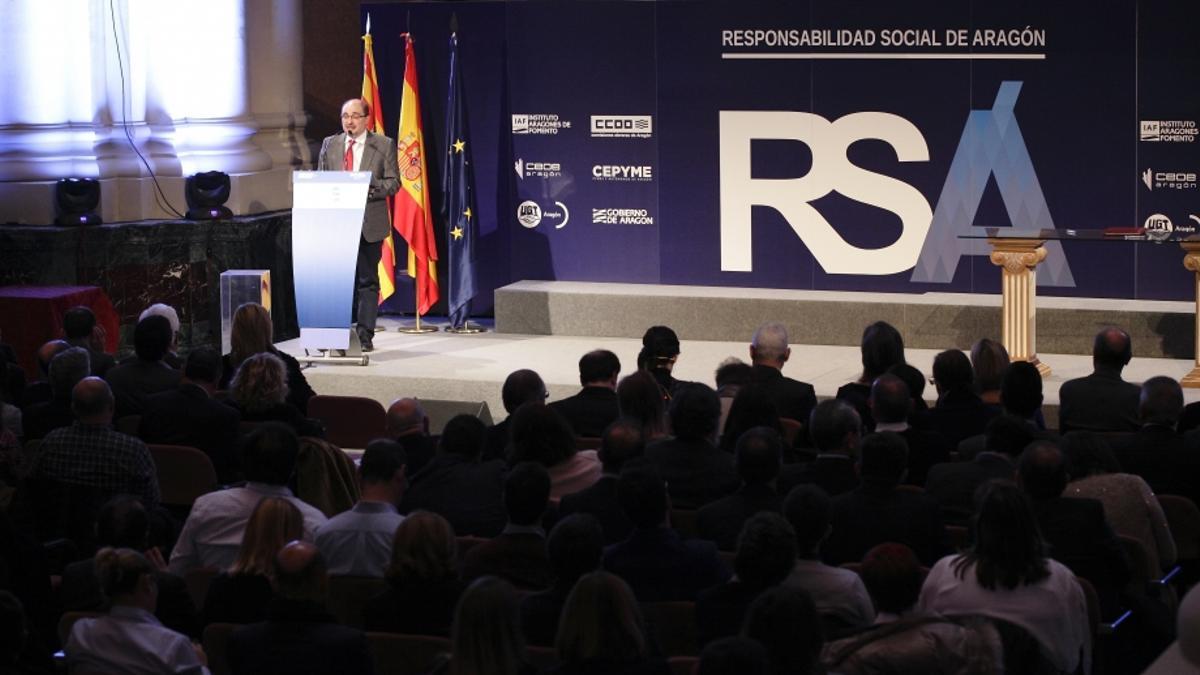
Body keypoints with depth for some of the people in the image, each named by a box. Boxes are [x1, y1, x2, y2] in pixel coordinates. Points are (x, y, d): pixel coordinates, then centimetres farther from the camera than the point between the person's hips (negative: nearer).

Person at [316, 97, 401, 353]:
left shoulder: (384, 145, 3)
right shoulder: (329, 144, 12)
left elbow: (393, 183, -2)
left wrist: (369, 188, -18)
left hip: (369, 223, -3)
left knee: (367, 280, 0)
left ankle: (365, 334, 2)